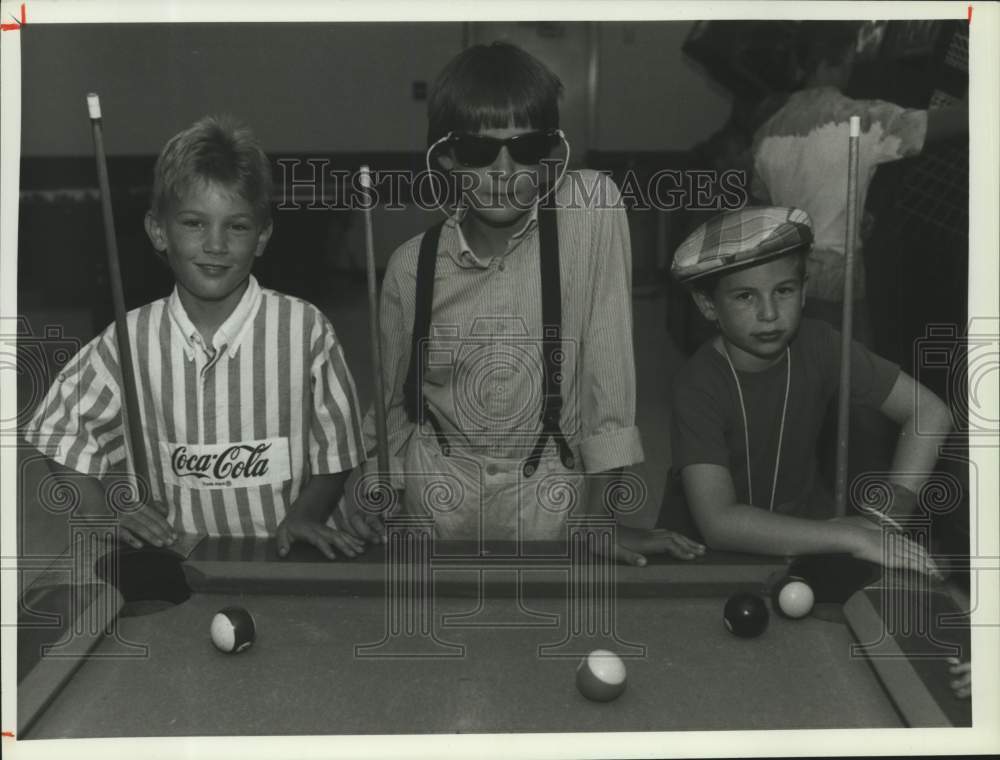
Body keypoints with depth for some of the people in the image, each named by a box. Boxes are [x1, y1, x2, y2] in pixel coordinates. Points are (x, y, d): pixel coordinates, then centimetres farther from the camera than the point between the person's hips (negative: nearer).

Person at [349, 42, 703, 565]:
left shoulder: (592, 210, -15)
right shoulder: (411, 265, -6)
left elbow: (607, 363, -14)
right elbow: (394, 401, 7)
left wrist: (600, 517, -13)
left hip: (551, 498, -1)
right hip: (439, 503, 2)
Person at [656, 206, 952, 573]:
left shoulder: (818, 346, -10)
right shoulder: (697, 387, -23)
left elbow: (930, 412, -7)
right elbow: (718, 522, -32)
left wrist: (882, 517, -19)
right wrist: (853, 538, -34)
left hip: (803, 529, 3)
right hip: (708, 548, -3)